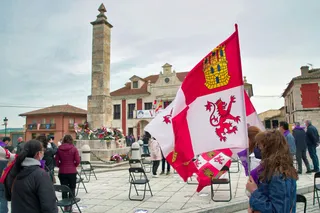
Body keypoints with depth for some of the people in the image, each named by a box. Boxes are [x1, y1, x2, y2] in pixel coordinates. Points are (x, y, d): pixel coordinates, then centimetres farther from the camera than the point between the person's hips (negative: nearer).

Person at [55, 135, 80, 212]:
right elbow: (77, 161, -10)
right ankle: (70, 206, 13)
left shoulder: (59, 149, -2)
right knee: (72, 189, 10)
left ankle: (66, 206, 16)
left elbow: (56, 161, -2)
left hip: (62, 172, 2)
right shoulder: (74, 148, -7)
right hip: (72, 172, -2)